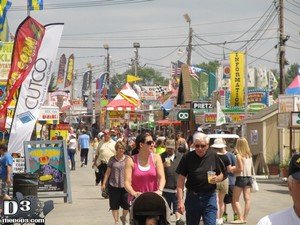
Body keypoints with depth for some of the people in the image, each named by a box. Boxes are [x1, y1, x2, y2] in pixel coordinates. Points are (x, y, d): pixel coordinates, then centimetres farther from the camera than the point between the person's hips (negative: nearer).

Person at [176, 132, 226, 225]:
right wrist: (180, 201, -11)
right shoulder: (187, 158, -5)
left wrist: (217, 178, -15)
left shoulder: (213, 156, -2)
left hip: (209, 197, 0)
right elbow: (181, 180, -5)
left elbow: (223, 174, 9)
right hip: (192, 197, 1)